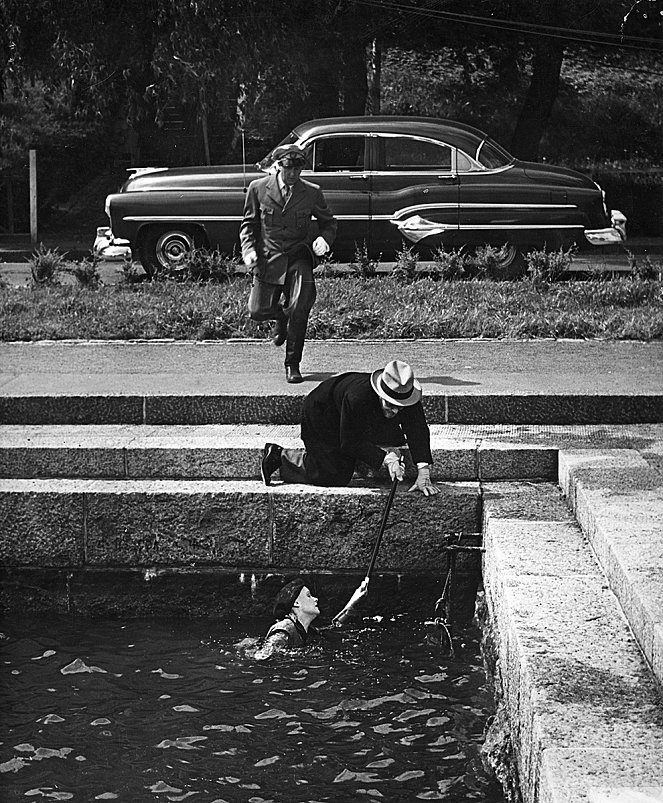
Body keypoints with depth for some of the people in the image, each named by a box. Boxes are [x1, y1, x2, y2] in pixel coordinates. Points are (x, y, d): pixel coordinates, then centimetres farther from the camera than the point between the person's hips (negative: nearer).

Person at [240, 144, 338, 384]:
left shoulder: (312, 193, -1)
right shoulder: (258, 188, -1)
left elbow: (328, 222, 12)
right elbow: (248, 224, 9)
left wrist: (324, 238, -10)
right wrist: (248, 250, -7)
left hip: (299, 257, -1)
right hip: (268, 257, 1)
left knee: (299, 308, -18)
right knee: (258, 311, -6)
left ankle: (292, 364, -1)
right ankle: (281, 315, 33)